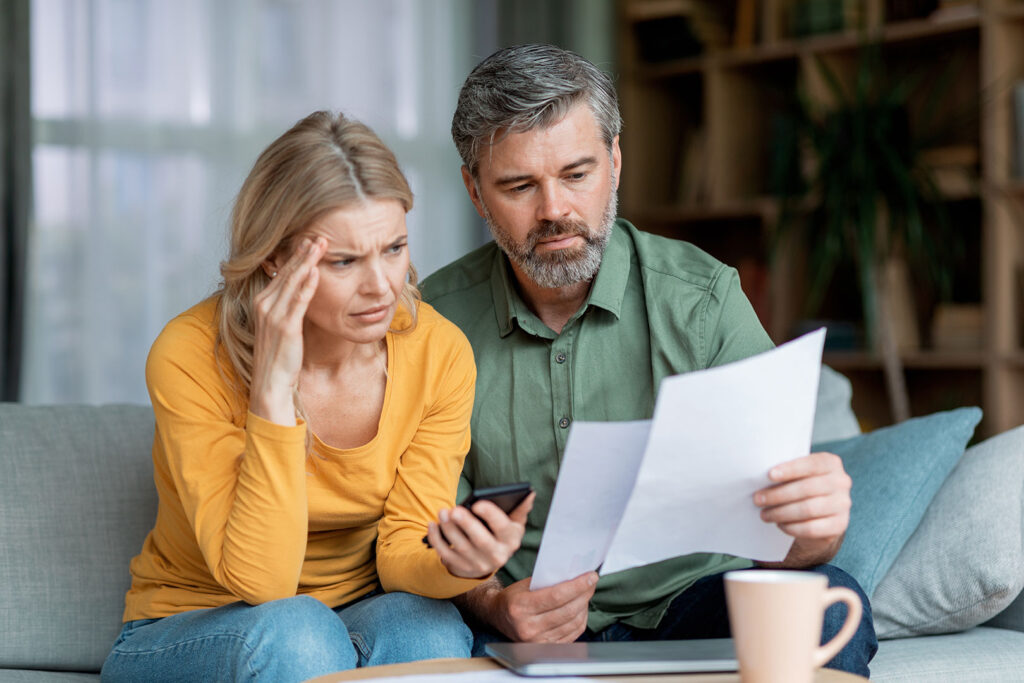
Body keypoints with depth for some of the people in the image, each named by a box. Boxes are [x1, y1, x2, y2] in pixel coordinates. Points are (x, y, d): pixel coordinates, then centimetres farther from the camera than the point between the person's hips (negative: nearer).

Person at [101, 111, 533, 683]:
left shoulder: (439, 352, -11)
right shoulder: (191, 356, -22)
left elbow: (402, 550, -11)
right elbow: (260, 580, -27)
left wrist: (459, 562, -36)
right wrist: (274, 388, -35)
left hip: (359, 617, 2)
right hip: (188, 632, -2)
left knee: (427, 628, -32)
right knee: (295, 632, -35)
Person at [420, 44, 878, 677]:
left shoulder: (704, 297, -5)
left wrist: (816, 526, -35)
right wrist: (493, 605, -23)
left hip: (687, 601, 0)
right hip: (525, 625, 0)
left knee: (828, 603, -30)